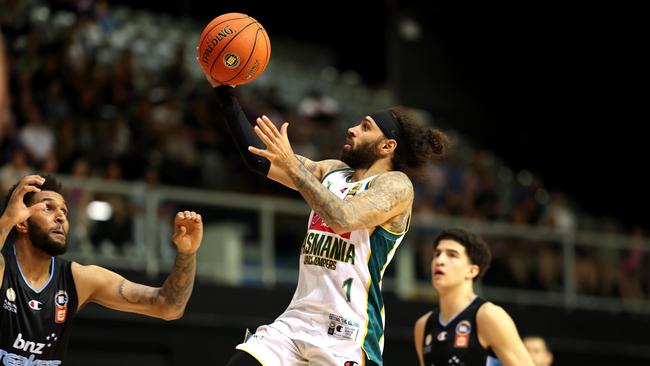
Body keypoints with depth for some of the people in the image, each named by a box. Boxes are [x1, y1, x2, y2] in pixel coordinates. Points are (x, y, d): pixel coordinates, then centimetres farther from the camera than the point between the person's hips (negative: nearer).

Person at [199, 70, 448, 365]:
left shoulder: (396, 185, -5)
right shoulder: (332, 171, 17)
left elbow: (342, 218, -23)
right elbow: (260, 160, 14)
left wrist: (293, 167, -25)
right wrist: (222, 89, 10)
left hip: (346, 332, -7)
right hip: (297, 318, 7)